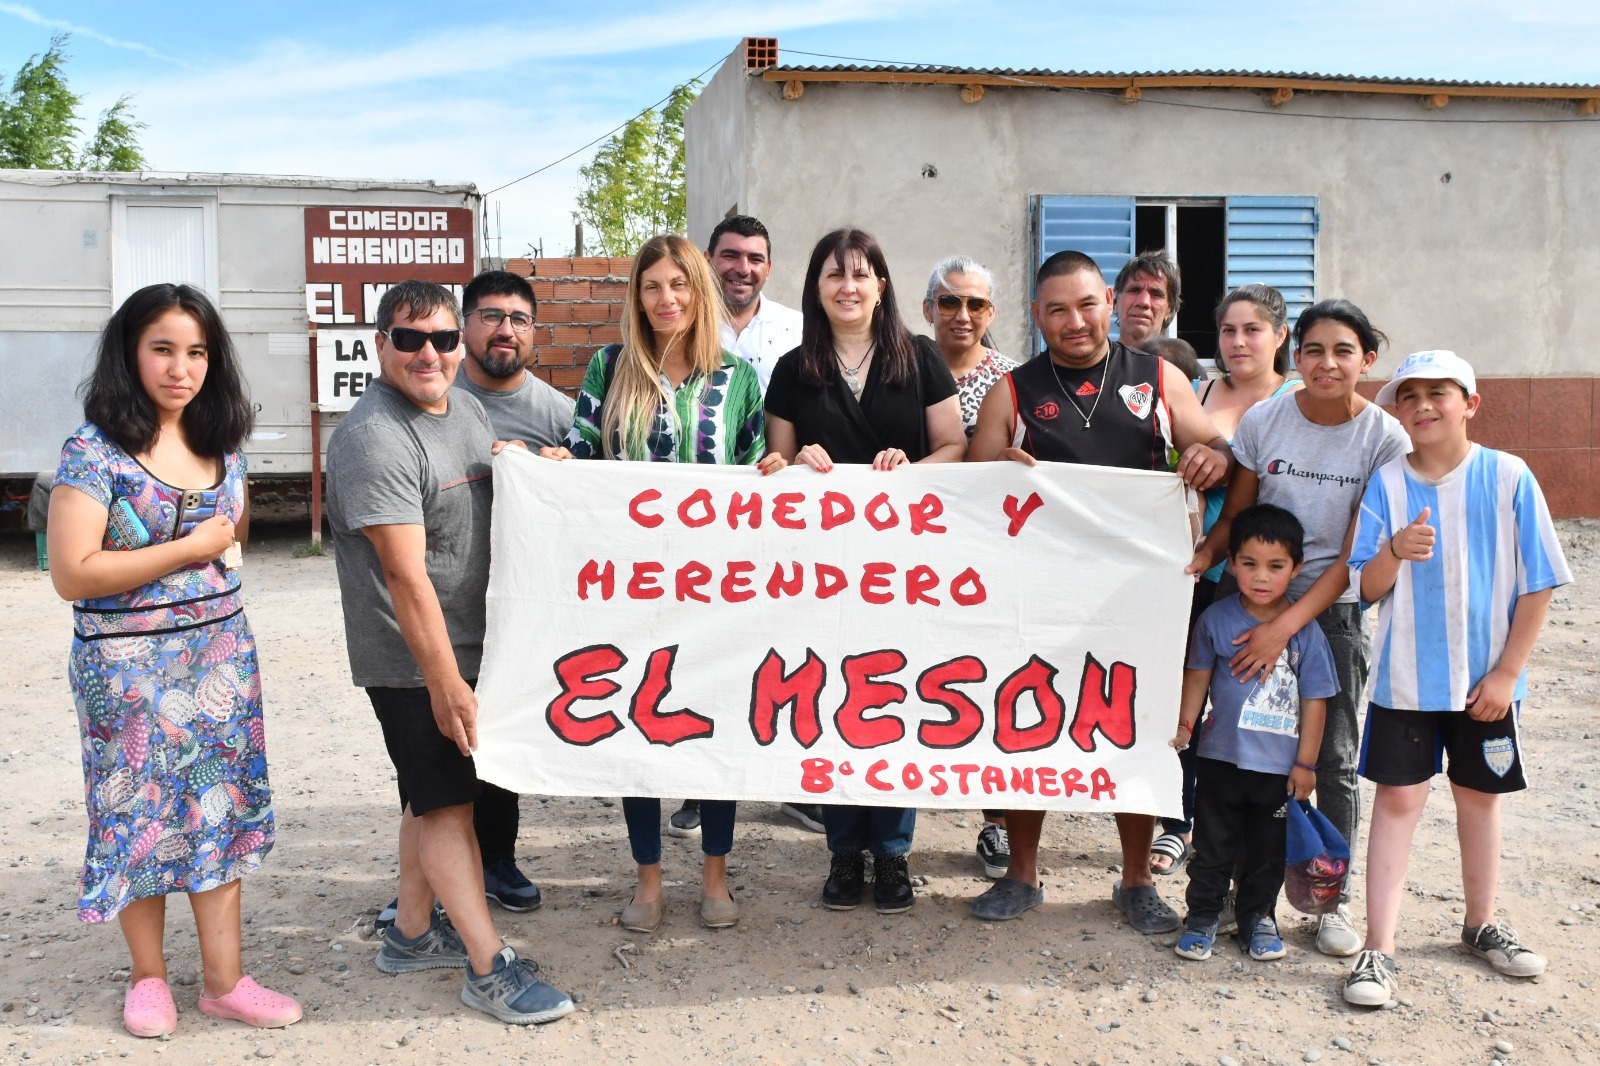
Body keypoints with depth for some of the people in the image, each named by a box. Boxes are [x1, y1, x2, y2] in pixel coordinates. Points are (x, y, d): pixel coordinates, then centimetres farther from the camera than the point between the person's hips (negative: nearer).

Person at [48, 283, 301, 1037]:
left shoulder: (222, 443, 5)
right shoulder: (95, 450, -13)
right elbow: (72, 574, -19)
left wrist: (229, 546, 3)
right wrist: (190, 549, -16)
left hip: (220, 656, 5)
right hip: (130, 666, -5)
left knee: (221, 809, 8)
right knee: (141, 814, 7)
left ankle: (224, 979, 18)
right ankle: (148, 976, 26)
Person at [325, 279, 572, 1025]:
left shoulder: (466, 409, 8)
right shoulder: (374, 438, -20)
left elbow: (492, 513, 26)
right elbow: (406, 576, -24)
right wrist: (446, 683, -24)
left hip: (466, 644, 8)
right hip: (413, 661, -8)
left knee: (433, 793, 17)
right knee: (449, 801, -3)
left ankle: (412, 933, 31)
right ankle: (489, 969, 5)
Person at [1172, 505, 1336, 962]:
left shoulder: (1306, 631, -9)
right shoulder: (1217, 619, -6)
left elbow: (1314, 699, -3)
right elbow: (1198, 675, 7)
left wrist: (1305, 762, -2)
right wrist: (1184, 725, 1)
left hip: (1279, 766, 0)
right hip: (1221, 757, 0)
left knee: (1267, 851, 14)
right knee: (1212, 846, 12)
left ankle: (1259, 917, 31)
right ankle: (1202, 916, 25)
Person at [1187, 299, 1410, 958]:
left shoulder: (1385, 439, -10)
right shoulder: (1264, 420, -5)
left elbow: (1354, 557, -11)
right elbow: (1233, 517, 2)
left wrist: (1287, 625, -17)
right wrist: (1200, 559, -19)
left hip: (1335, 613, -1)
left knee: (1333, 761, 4)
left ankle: (1333, 898, 20)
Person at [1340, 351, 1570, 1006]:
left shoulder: (1508, 478, -7)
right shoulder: (1386, 485, -5)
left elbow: (1537, 585, -4)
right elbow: (1369, 589, -6)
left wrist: (1507, 673, -7)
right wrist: (1393, 552, -28)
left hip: (1487, 680, 1)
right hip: (1405, 677, -1)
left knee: (1479, 798, 15)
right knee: (1398, 799, -1)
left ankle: (1481, 923, 36)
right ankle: (1378, 948, 4)